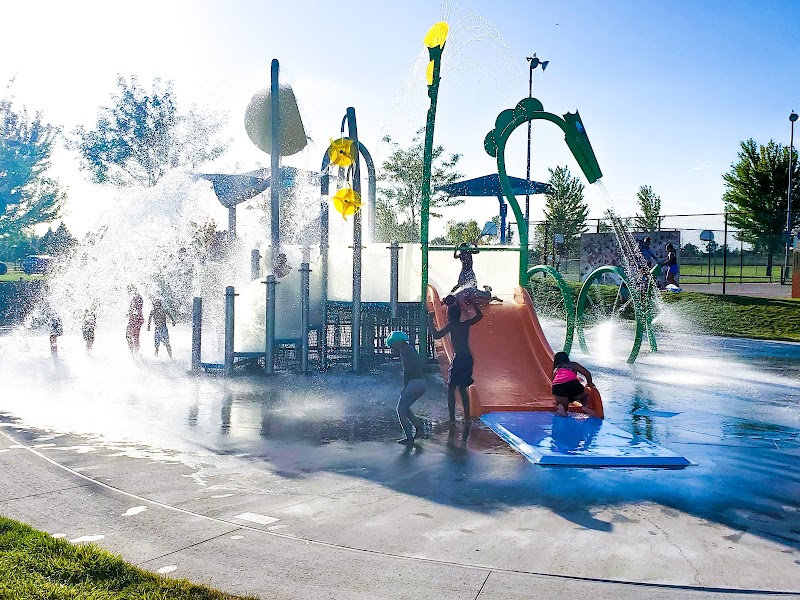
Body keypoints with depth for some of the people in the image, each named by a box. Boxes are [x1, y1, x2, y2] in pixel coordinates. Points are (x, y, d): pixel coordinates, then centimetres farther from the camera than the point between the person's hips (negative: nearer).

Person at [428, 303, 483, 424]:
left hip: (459, 359, -7)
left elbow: (437, 335, -12)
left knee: (451, 389, -1)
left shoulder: (451, 326, -7)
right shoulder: (466, 324, 11)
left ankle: (452, 418, -7)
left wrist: (430, 321, -5)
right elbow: (479, 315, 26)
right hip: (468, 359, 7)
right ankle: (467, 417, 19)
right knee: (462, 388, 18)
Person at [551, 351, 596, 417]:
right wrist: (589, 384, 44)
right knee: (585, 395, 31)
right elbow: (588, 374, 24)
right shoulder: (573, 365, 30)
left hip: (557, 387, 1)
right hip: (572, 383, -1)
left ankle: (560, 407, -11)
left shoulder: (555, 369, 34)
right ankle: (586, 406, -1)